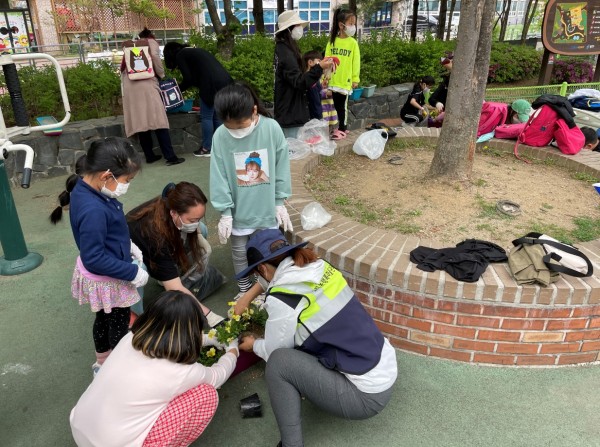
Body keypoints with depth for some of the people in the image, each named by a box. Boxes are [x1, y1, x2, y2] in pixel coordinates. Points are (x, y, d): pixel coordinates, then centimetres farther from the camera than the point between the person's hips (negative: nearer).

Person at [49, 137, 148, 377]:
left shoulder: (85, 187, -8)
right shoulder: (94, 211, -38)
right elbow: (94, 259, -31)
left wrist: (127, 245, 3)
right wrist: (132, 272, -23)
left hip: (100, 279, 9)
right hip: (107, 281, -9)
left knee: (104, 318, 29)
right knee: (119, 324, 15)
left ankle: (102, 363, 52)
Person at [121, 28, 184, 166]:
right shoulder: (151, 42, 15)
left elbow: (123, 67, 20)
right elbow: (155, 56, -7)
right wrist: (161, 74, 3)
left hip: (129, 85, 6)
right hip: (146, 83, -6)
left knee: (140, 121, 6)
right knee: (157, 119, -9)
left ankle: (149, 156, 8)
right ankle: (170, 156, -15)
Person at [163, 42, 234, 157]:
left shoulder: (180, 56, 4)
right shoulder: (195, 51, 28)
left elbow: (188, 79, -2)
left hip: (212, 85, -8)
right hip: (224, 81, 8)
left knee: (206, 117, 2)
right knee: (217, 117, 14)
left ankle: (206, 148, 8)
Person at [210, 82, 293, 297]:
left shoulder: (272, 128, -16)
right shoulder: (220, 136, -17)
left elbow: (281, 167, -6)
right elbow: (219, 177, -9)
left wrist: (280, 202, -1)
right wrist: (225, 212, -7)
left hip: (267, 208, 0)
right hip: (239, 211, 0)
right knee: (240, 253, 17)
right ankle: (244, 291, 39)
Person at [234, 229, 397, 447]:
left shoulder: (283, 299, -19)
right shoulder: (318, 267, 1)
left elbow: (273, 352, -3)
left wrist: (254, 345, 17)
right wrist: (248, 298, 24)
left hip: (367, 395, -8)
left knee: (278, 361, -12)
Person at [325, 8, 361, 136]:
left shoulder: (353, 42, -2)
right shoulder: (332, 41, 2)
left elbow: (356, 62, -2)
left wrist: (355, 79, -5)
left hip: (345, 81, -2)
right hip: (332, 80, 2)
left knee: (342, 106, 5)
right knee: (335, 105, 9)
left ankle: (342, 128, 18)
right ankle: (342, 128, 22)